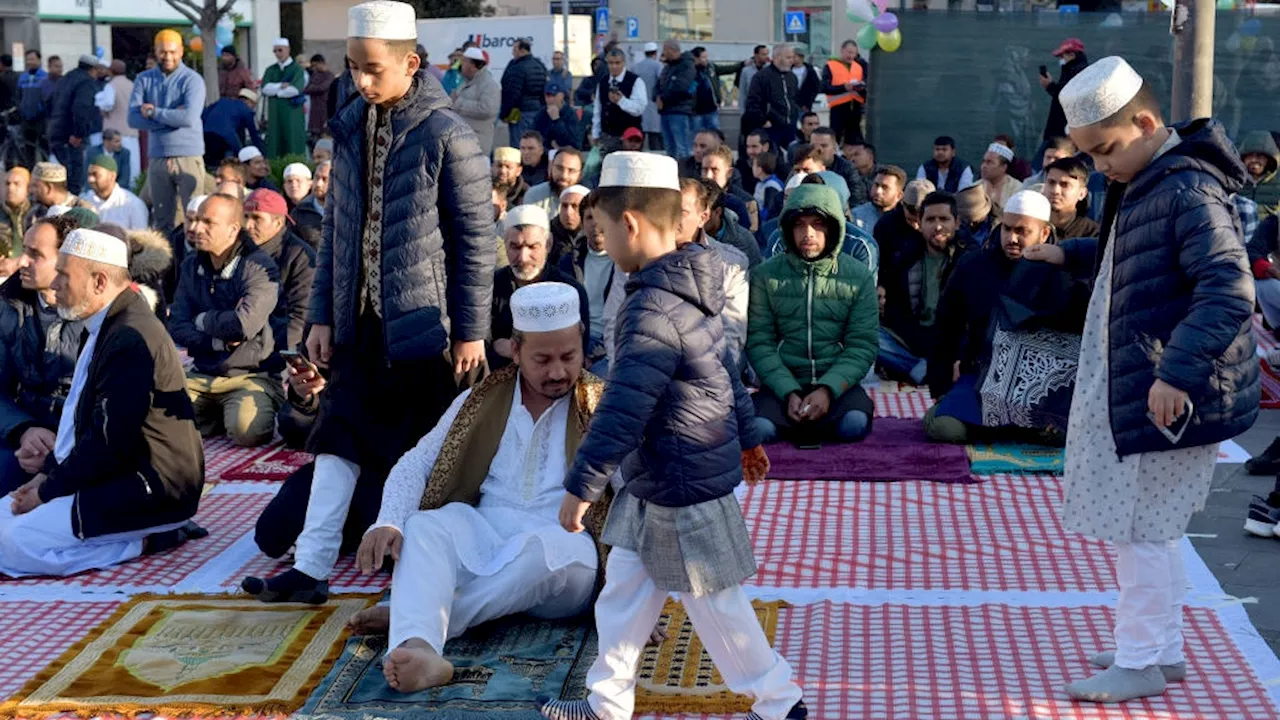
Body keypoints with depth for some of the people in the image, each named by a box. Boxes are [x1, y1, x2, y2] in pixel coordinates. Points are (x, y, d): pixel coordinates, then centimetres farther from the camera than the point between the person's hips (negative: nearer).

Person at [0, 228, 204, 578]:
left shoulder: (129, 339, -22)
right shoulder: (107, 327, 12)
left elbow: (108, 444, -23)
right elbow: (82, 417, 20)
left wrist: (47, 492, -13)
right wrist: (48, 473, 8)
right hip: (118, 478, 11)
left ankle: (145, 539, -7)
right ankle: (144, 532, 5)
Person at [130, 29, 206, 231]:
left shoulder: (192, 80, -2)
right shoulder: (144, 79, 9)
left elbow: (189, 117, -17)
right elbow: (133, 118, -2)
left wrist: (153, 112, -6)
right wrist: (171, 118, -11)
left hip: (188, 157, -3)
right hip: (157, 159, 4)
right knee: (162, 219, 7)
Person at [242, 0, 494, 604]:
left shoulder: (445, 136, -12)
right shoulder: (350, 128, 7)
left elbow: (476, 240, -10)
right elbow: (335, 229, 11)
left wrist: (471, 330, -10)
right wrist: (322, 315, 9)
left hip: (422, 327, -5)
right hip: (359, 323, 6)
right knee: (338, 441, 5)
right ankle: (311, 569, 9)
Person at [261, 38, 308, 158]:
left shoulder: (297, 69, 1)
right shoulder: (270, 70, 13)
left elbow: (295, 89, -14)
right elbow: (265, 88, -1)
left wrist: (274, 91, -5)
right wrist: (281, 86, -13)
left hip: (292, 113, -4)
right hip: (275, 113, 4)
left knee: (293, 145, -4)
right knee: (275, 144, 1)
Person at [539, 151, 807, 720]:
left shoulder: (652, 310, -25)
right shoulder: (693, 288, 6)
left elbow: (621, 412, -28)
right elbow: (728, 372, 18)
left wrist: (581, 487, -22)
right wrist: (746, 436, 30)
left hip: (682, 488, -10)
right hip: (663, 482, 10)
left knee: (715, 604, 4)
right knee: (623, 589, 16)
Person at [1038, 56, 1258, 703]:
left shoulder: (1188, 191, -20)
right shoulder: (1139, 186, 12)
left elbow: (1229, 293, -29)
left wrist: (1177, 372, -35)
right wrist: (1072, 255, 26)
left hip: (1167, 397, -10)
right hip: (1130, 389, 10)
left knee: (1140, 527, -2)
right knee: (1149, 527, 17)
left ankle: (1140, 663, 9)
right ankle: (1163, 649, 29)